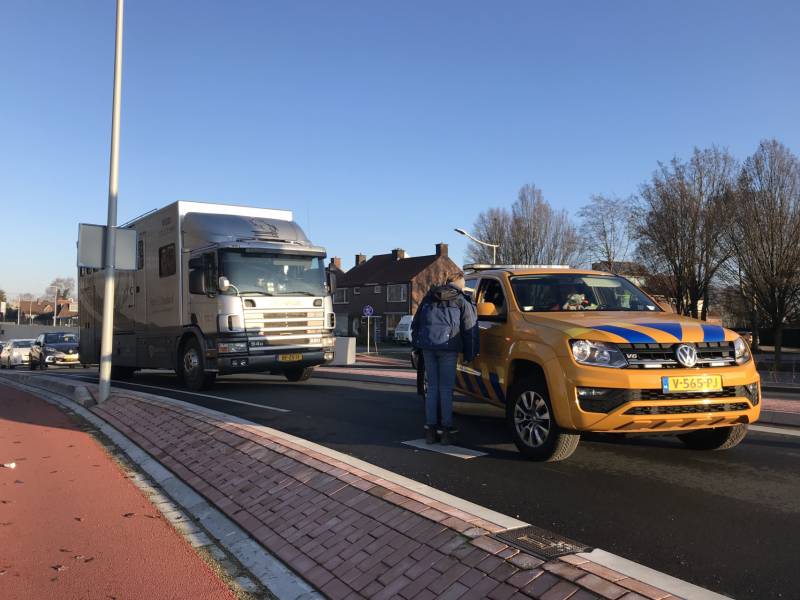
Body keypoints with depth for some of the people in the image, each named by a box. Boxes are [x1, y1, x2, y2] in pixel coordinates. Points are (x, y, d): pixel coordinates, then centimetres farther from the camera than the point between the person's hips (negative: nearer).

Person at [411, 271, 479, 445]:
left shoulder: (430, 297, 18)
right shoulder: (463, 302, 7)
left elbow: (415, 323, 20)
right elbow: (469, 329, 4)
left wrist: (417, 345, 25)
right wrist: (469, 355, 9)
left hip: (427, 347, 3)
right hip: (448, 347, -3)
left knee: (432, 387, 9)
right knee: (446, 388, 3)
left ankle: (430, 429, 8)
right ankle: (446, 430, 2)